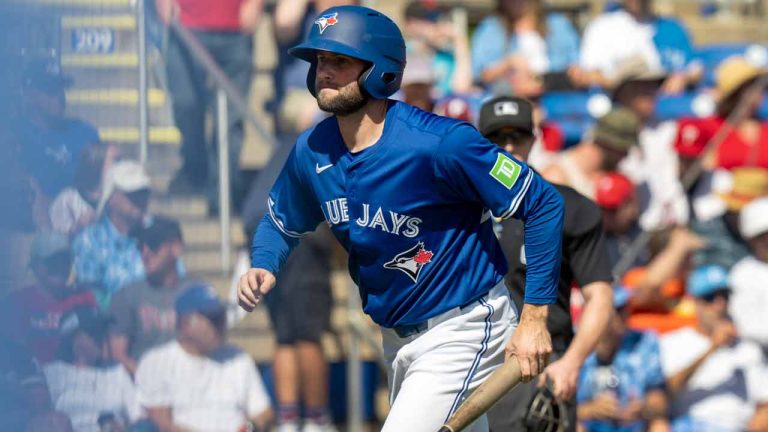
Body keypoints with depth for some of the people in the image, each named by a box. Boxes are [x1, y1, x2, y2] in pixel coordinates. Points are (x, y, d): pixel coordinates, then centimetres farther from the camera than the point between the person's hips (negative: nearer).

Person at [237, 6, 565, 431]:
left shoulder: (440, 143, -25)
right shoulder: (311, 152, -4)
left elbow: (543, 205, -19)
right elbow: (280, 222, 16)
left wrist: (534, 317, -21)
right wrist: (263, 267, -8)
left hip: (461, 334, -8)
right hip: (396, 339, 8)